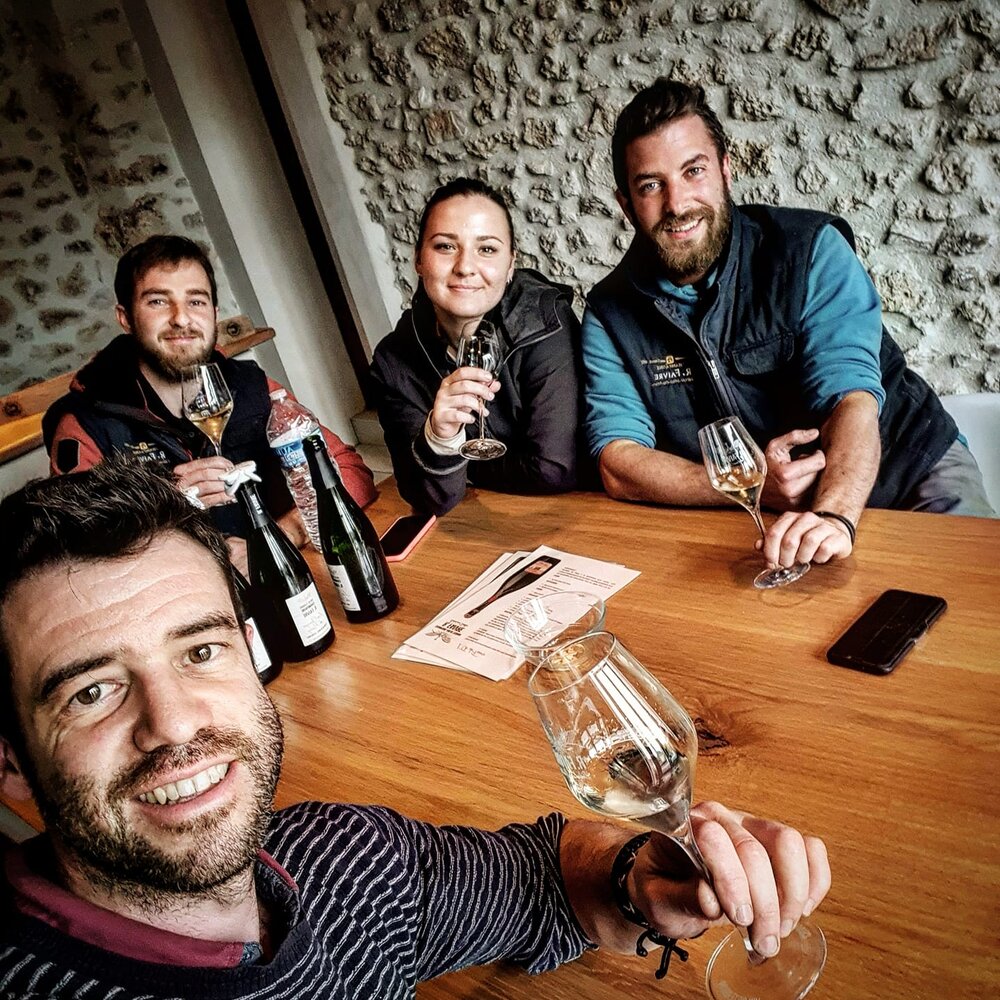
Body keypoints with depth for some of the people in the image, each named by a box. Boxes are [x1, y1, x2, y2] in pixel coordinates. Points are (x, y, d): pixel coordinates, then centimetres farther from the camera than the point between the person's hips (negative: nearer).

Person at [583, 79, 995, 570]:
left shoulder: (811, 249, -12)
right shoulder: (610, 313, -6)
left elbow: (852, 399, -23)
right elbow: (618, 465, -14)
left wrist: (833, 516, -43)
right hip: (744, 518, 4)